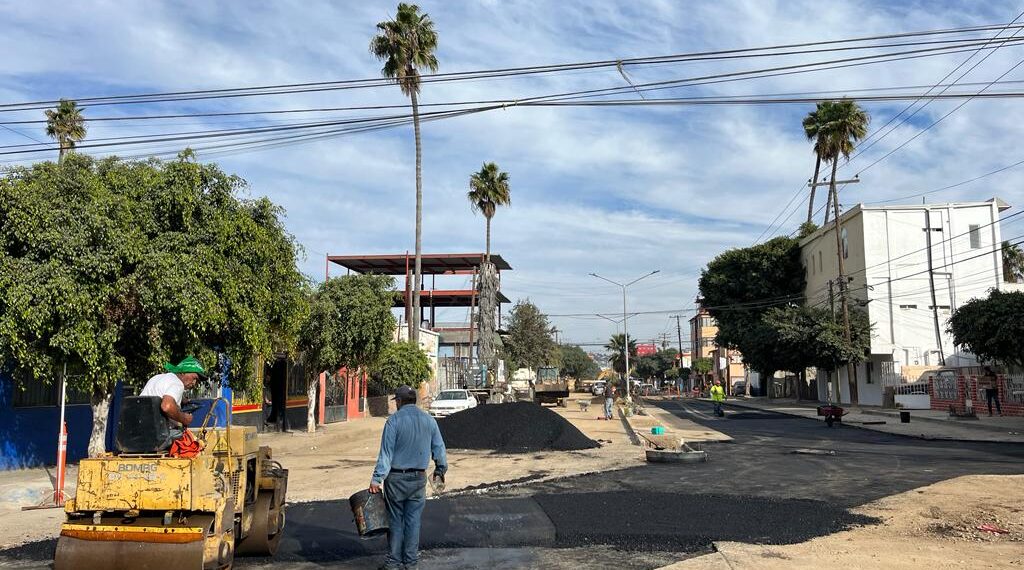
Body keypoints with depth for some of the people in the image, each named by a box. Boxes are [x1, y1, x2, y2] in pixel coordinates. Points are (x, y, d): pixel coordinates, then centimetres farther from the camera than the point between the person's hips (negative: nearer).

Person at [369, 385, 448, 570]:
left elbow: (386, 452, -13)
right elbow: (439, 448, 9)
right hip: (419, 478, 3)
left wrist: (377, 478, -10)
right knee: (413, 520, 9)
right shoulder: (429, 420, 3)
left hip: (396, 478, -3)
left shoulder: (394, 420, -10)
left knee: (395, 520, 7)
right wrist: (440, 469, 24)